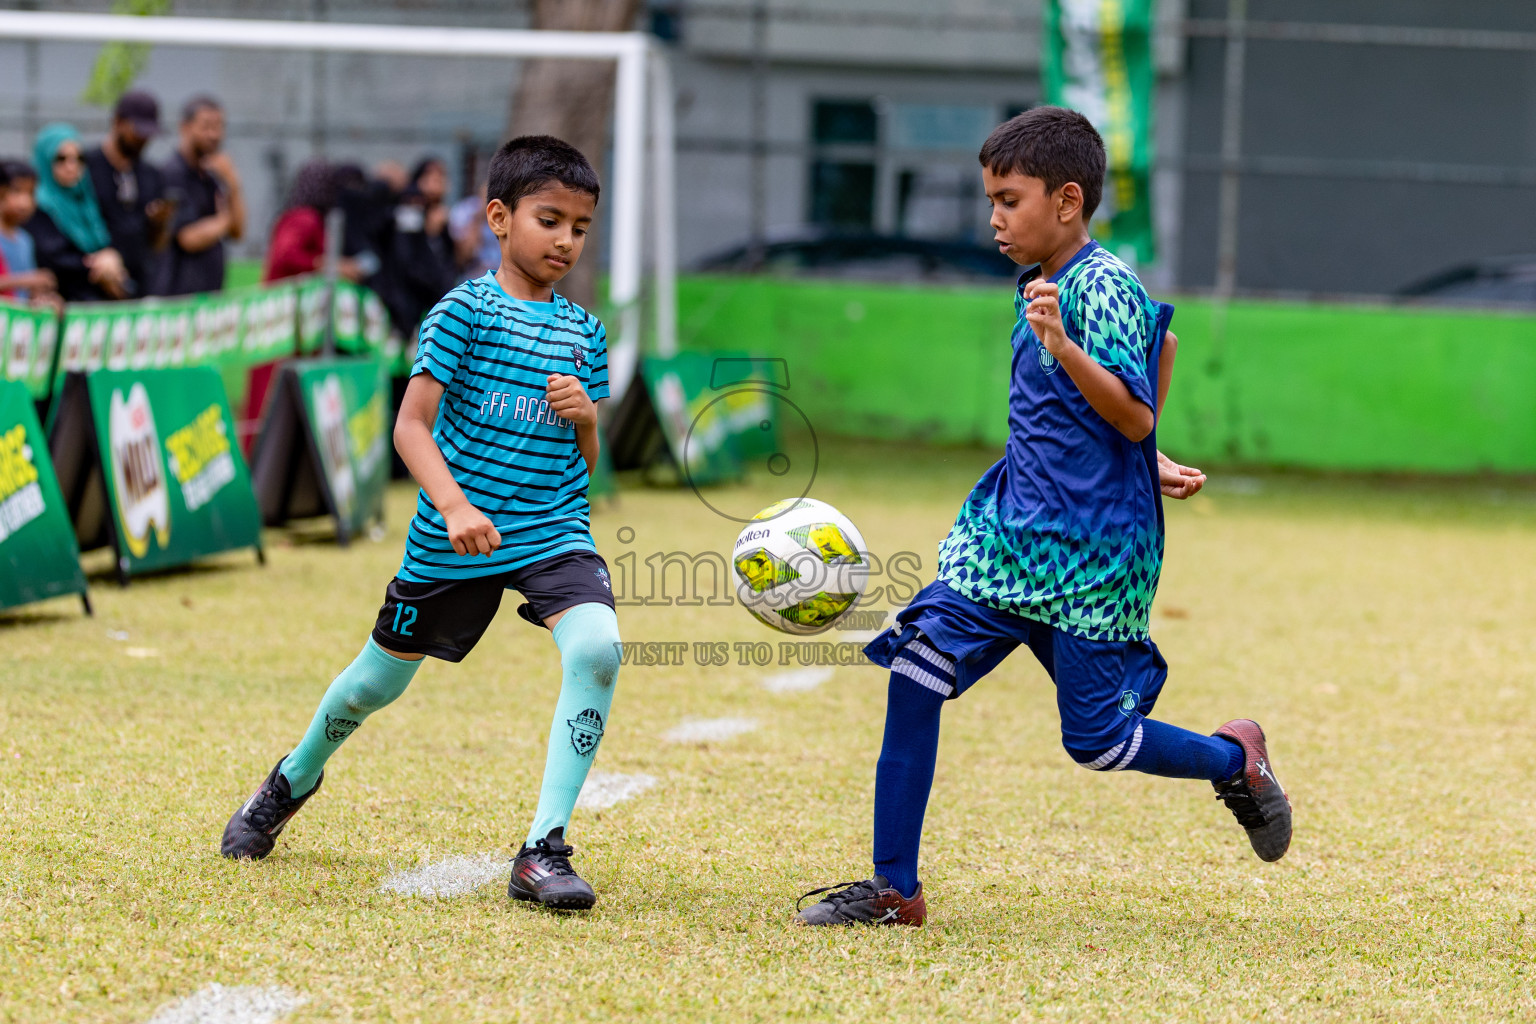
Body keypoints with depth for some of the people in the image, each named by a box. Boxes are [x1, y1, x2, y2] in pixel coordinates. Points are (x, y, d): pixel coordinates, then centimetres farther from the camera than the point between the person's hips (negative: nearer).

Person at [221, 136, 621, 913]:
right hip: (454, 537, -3)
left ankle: (543, 850, -22)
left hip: (553, 532, 3)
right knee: (384, 676, 13)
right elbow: (411, 425, -14)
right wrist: (455, 506, -29)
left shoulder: (583, 331, 7)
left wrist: (584, 417, -9)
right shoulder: (464, 311, -7)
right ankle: (294, 778, 47)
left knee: (596, 647, -25)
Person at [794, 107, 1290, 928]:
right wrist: (1144, 461, 29)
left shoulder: (1101, 286, -14)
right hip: (1009, 532, 8)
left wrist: (1062, 347, -35)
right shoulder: (1041, 286, 11)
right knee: (915, 670, -7)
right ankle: (894, 890, -4)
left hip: (1089, 552, -8)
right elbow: (1161, 335, 27)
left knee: (1095, 739, -1)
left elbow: (1134, 417, -23)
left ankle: (1235, 756, 29)